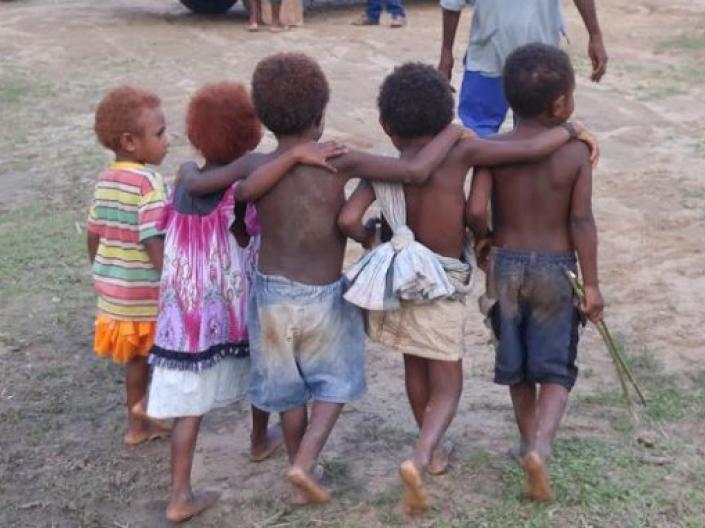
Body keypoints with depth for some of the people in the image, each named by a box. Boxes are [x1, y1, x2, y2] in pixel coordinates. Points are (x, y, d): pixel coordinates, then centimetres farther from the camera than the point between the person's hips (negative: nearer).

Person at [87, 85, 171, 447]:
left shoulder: (105, 180, 4)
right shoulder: (148, 181, -21)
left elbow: (93, 236, 11)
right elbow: (154, 244, -25)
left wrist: (102, 276, 23)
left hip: (115, 291, 8)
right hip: (148, 294, -8)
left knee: (136, 357, 21)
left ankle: (137, 424, 32)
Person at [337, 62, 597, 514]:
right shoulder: (459, 152, -17)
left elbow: (348, 220, -20)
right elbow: (534, 149, -19)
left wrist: (367, 237, 2)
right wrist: (570, 129, 0)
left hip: (403, 279, 4)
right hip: (441, 289, -3)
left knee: (416, 371, 24)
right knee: (448, 387, 6)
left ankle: (433, 450, 41)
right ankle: (419, 459, -16)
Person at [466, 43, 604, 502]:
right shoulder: (577, 153, -11)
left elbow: (475, 211, -18)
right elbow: (581, 222, -13)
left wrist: (485, 239, 4)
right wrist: (592, 283, -5)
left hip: (506, 265, 2)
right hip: (556, 269, -2)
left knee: (516, 365, 18)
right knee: (556, 369, 8)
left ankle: (530, 444, 33)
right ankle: (540, 447, -13)